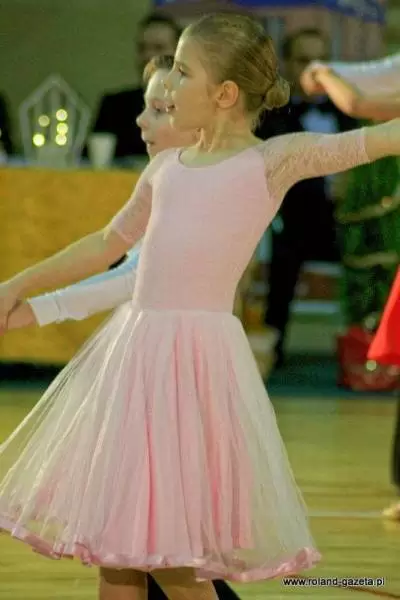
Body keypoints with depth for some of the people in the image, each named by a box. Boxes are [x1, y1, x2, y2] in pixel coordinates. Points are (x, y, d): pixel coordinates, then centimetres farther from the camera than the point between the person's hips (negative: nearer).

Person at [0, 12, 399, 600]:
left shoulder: (273, 161, -3)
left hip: (199, 351, -7)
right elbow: (108, 243, 28)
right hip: (134, 346, 7)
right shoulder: (166, 167, 15)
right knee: (113, 546, 8)